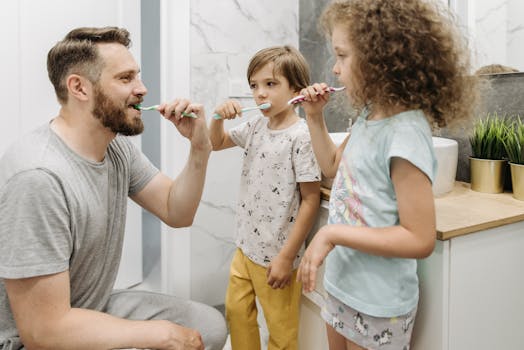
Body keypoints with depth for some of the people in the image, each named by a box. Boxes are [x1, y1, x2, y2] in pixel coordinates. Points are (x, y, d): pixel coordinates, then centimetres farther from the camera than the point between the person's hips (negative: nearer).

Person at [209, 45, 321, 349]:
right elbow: (216, 143, 20)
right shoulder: (256, 126, 3)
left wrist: (287, 257, -18)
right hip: (245, 247, 7)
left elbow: (310, 201, -19)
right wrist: (219, 116, -3)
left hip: (276, 256, -7)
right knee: (236, 312, 22)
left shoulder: (302, 136, -20)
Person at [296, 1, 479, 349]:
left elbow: (420, 240, -25)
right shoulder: (369, 116, 1)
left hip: (378, 305, -8)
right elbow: (334, 166, 20)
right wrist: (315, 117, 6)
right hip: (343, 284, 8)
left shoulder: (405, 134, -25)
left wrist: (332, 233, -26)